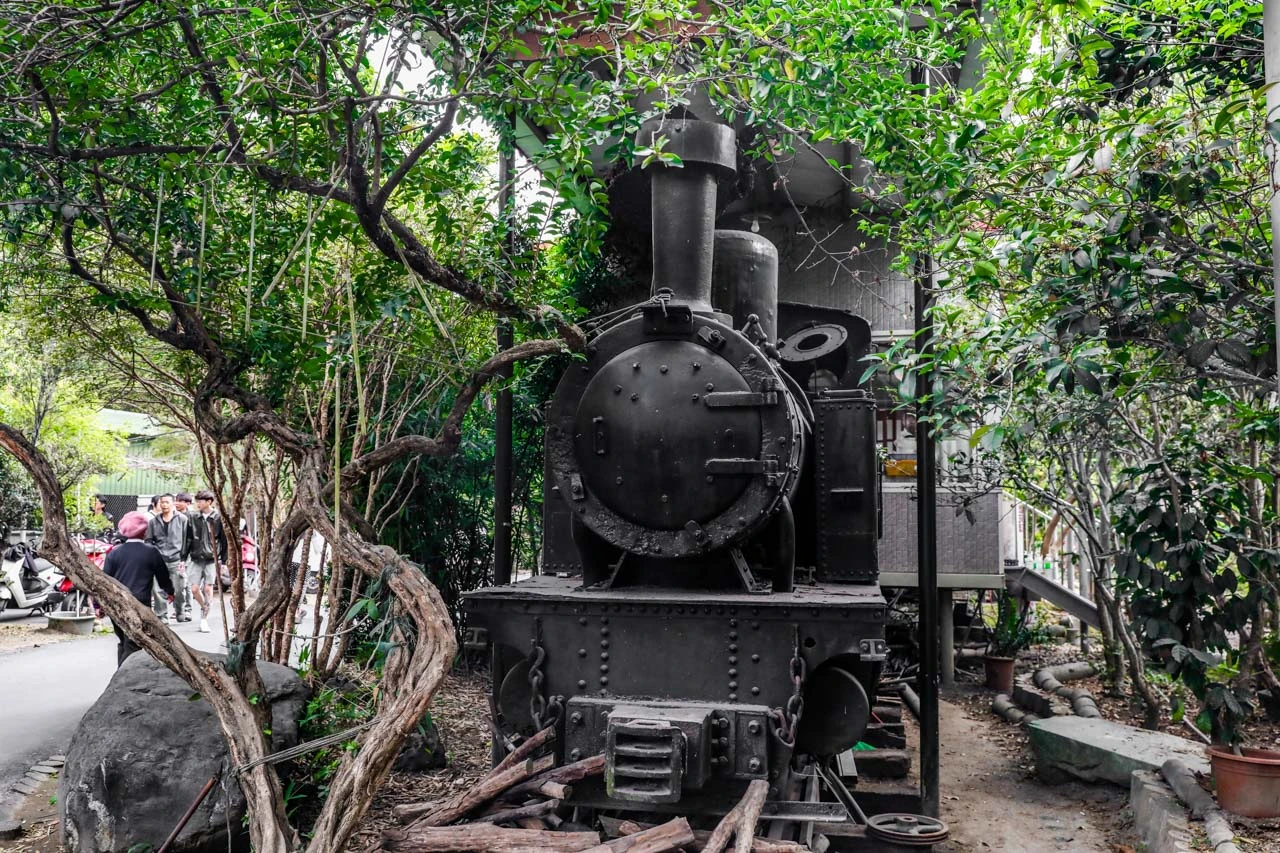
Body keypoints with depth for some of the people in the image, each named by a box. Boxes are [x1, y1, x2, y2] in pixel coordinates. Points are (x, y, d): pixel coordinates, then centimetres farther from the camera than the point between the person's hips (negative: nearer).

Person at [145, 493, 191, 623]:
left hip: (177, 560, -2)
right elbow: (149, 541, 15)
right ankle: (161, 616, 6)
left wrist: (184, 559, -4)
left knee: (179, 590, 1)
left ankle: (180, 613, 19)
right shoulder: (153, 522, 13)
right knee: (159, 590, -3)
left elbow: (187, 540, 1)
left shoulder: (182, 519, 3)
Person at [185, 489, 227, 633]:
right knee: (194, 589, 0)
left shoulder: (218, 518, -4)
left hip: (212, 559, -3)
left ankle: (204, 618, 5)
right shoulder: (192, 517, 3)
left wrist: (223, 560, -2)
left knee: (208, 588, -5)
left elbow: (224, 540, -1)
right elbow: (187, 539, 6)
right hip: (196, 558, 3)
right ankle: (204, 609, 27)